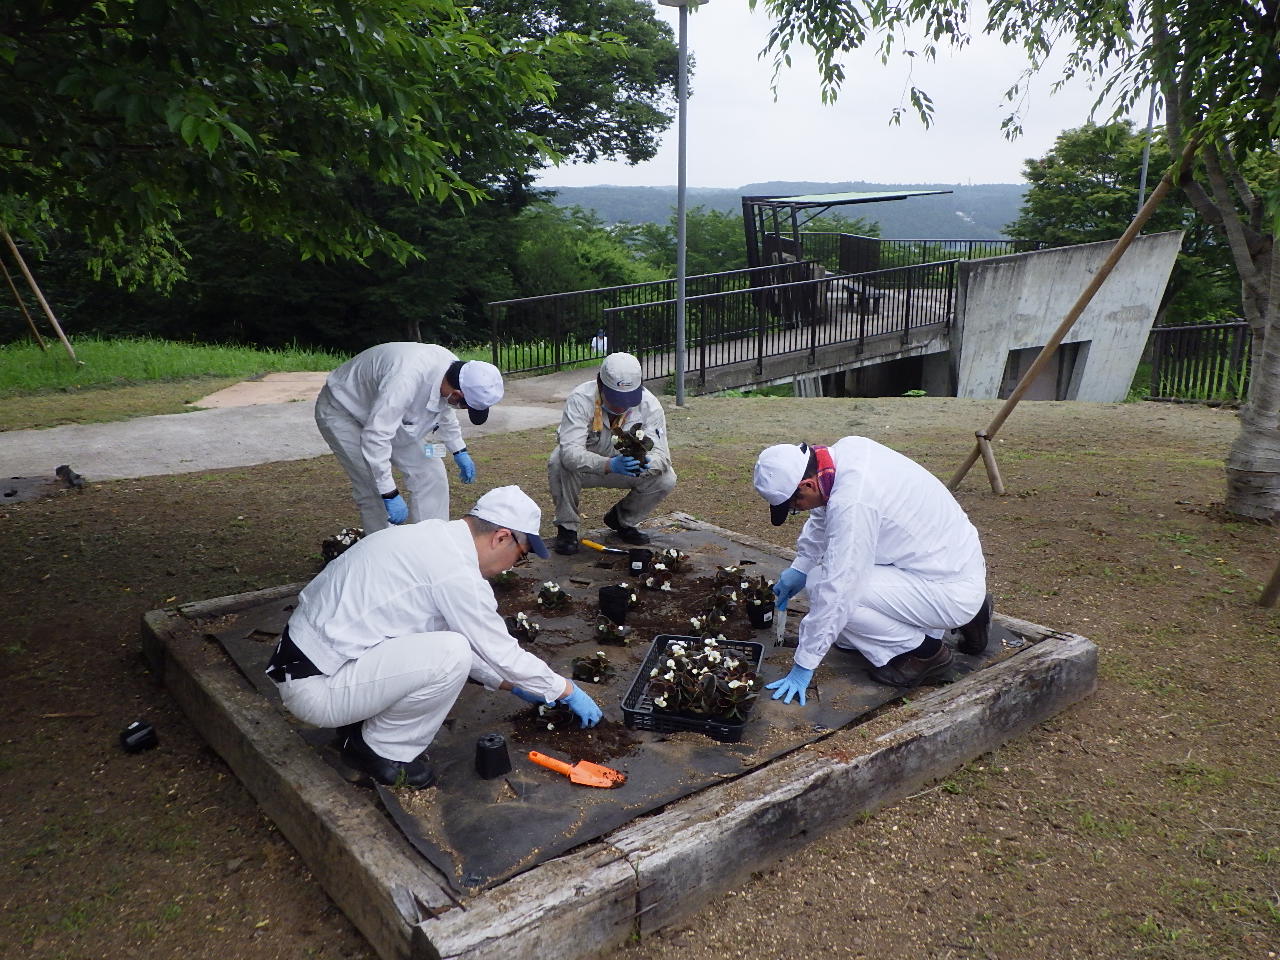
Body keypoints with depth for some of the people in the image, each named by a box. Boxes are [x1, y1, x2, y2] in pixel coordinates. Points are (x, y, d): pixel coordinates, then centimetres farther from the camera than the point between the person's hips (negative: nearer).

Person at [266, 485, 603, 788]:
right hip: (316, 688, -9)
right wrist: (567, 691, 4)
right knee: (452, 655, -22)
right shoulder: (457, 571, -21)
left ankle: (364, 723, 15)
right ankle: (383, 750, 0)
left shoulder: (433, 537, 8)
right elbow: (502, 653, -11)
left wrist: (510, 684, 25)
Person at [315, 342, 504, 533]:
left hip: (388, 412, 7)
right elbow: (375, 438, -39)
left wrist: (460, 451, 14)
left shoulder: (452, 366, -16)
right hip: (341, 412, -7)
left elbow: (444, 410, 7)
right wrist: (390, 495, -35)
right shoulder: (406, 380, -42)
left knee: (430, 475, -1)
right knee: (373, 492, -16)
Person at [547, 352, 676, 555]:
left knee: (665, 479, -22)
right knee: (559, 464, -35)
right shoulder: (580, 399, -31)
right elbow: (570, 451, -43)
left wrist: (646, 463, -52)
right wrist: (609, 465, -59)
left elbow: (661, 454, -26)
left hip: (626, 464, 3)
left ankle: (623, 519, 7)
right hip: (584, 464, -2)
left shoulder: (649, 405, -22)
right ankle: (566, 527, -10)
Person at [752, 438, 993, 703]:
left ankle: (925, 651, 1)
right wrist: (800, 566, 21)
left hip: (953, 591, -9)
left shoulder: (851, 502, -30)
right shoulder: (848, 448, -4)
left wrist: (803, 666, -17)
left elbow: (835, 592, -26)